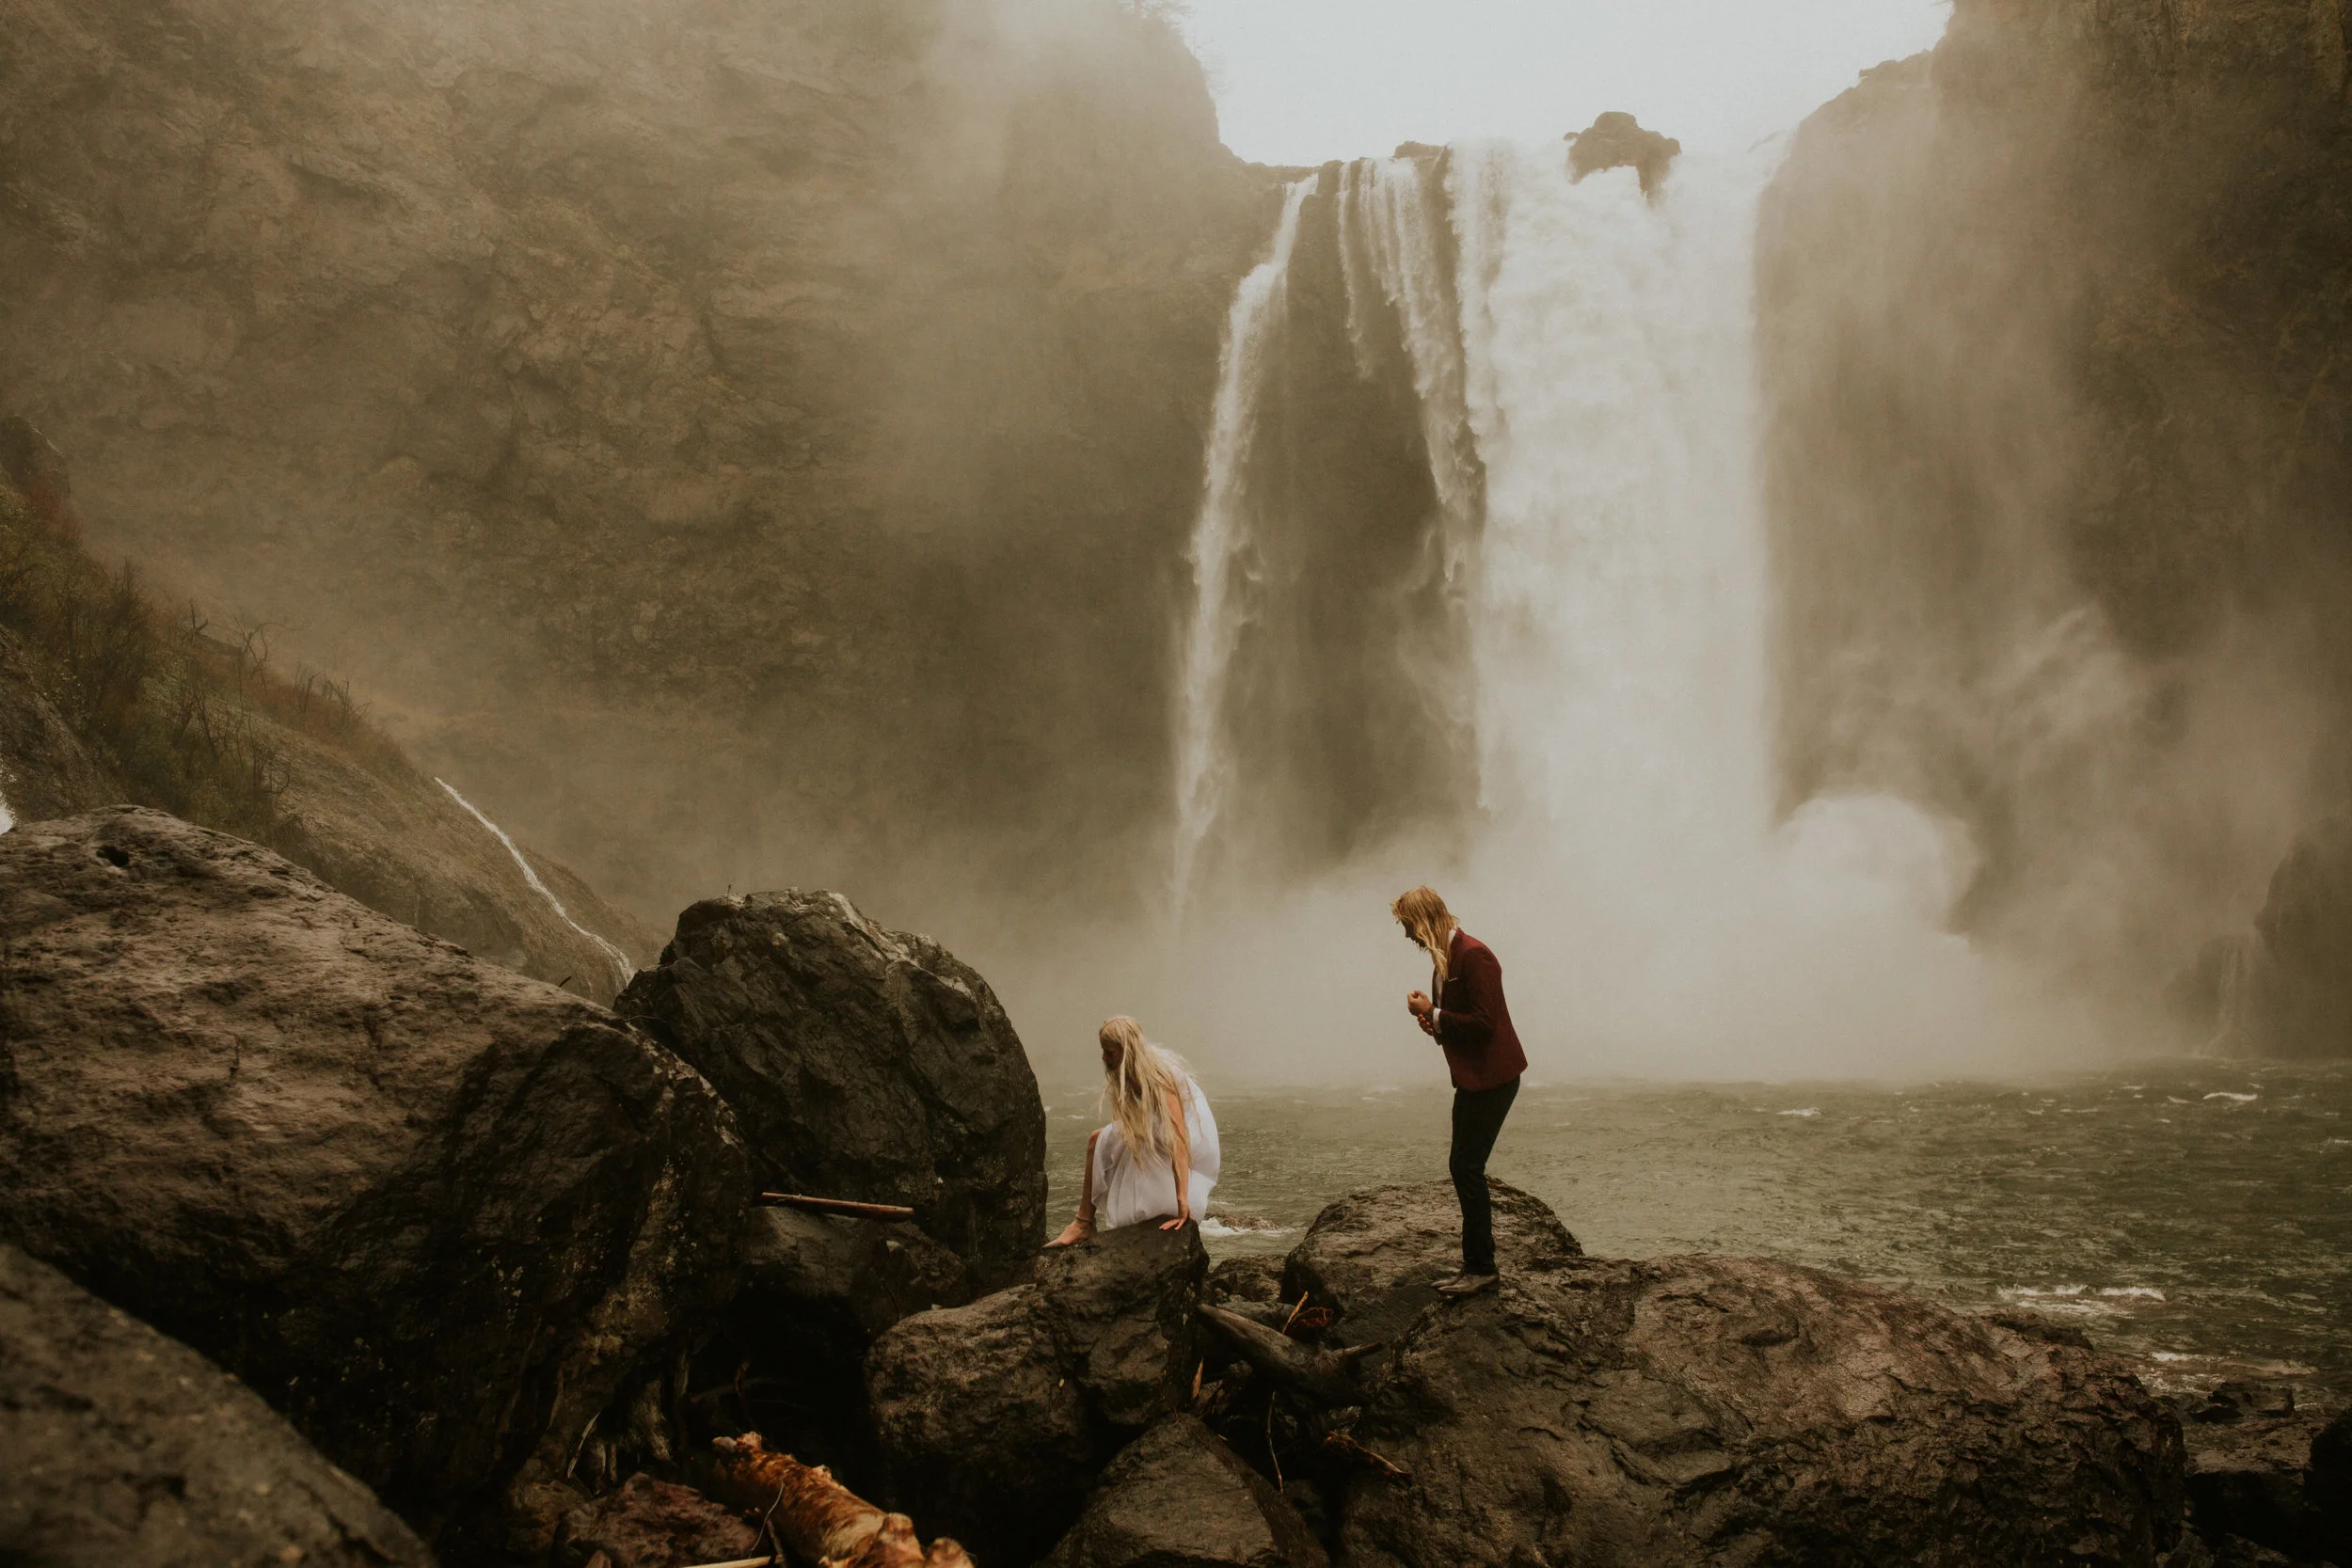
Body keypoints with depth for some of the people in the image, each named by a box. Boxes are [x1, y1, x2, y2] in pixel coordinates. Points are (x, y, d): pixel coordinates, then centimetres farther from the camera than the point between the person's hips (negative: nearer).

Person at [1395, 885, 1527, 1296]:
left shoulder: (1474, 956, -19)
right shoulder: (1444, 957, 12)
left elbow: (1484, 1023, -23)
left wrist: (1434, 1016, -17)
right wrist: (1434, 1023, 1)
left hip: (1492, 1077, -10)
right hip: (1471, 1077, 10)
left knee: (1467, 1168, -9)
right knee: (1463, 1168, 12)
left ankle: (1480, 1268, -2)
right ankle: (1476, 1266, 19)